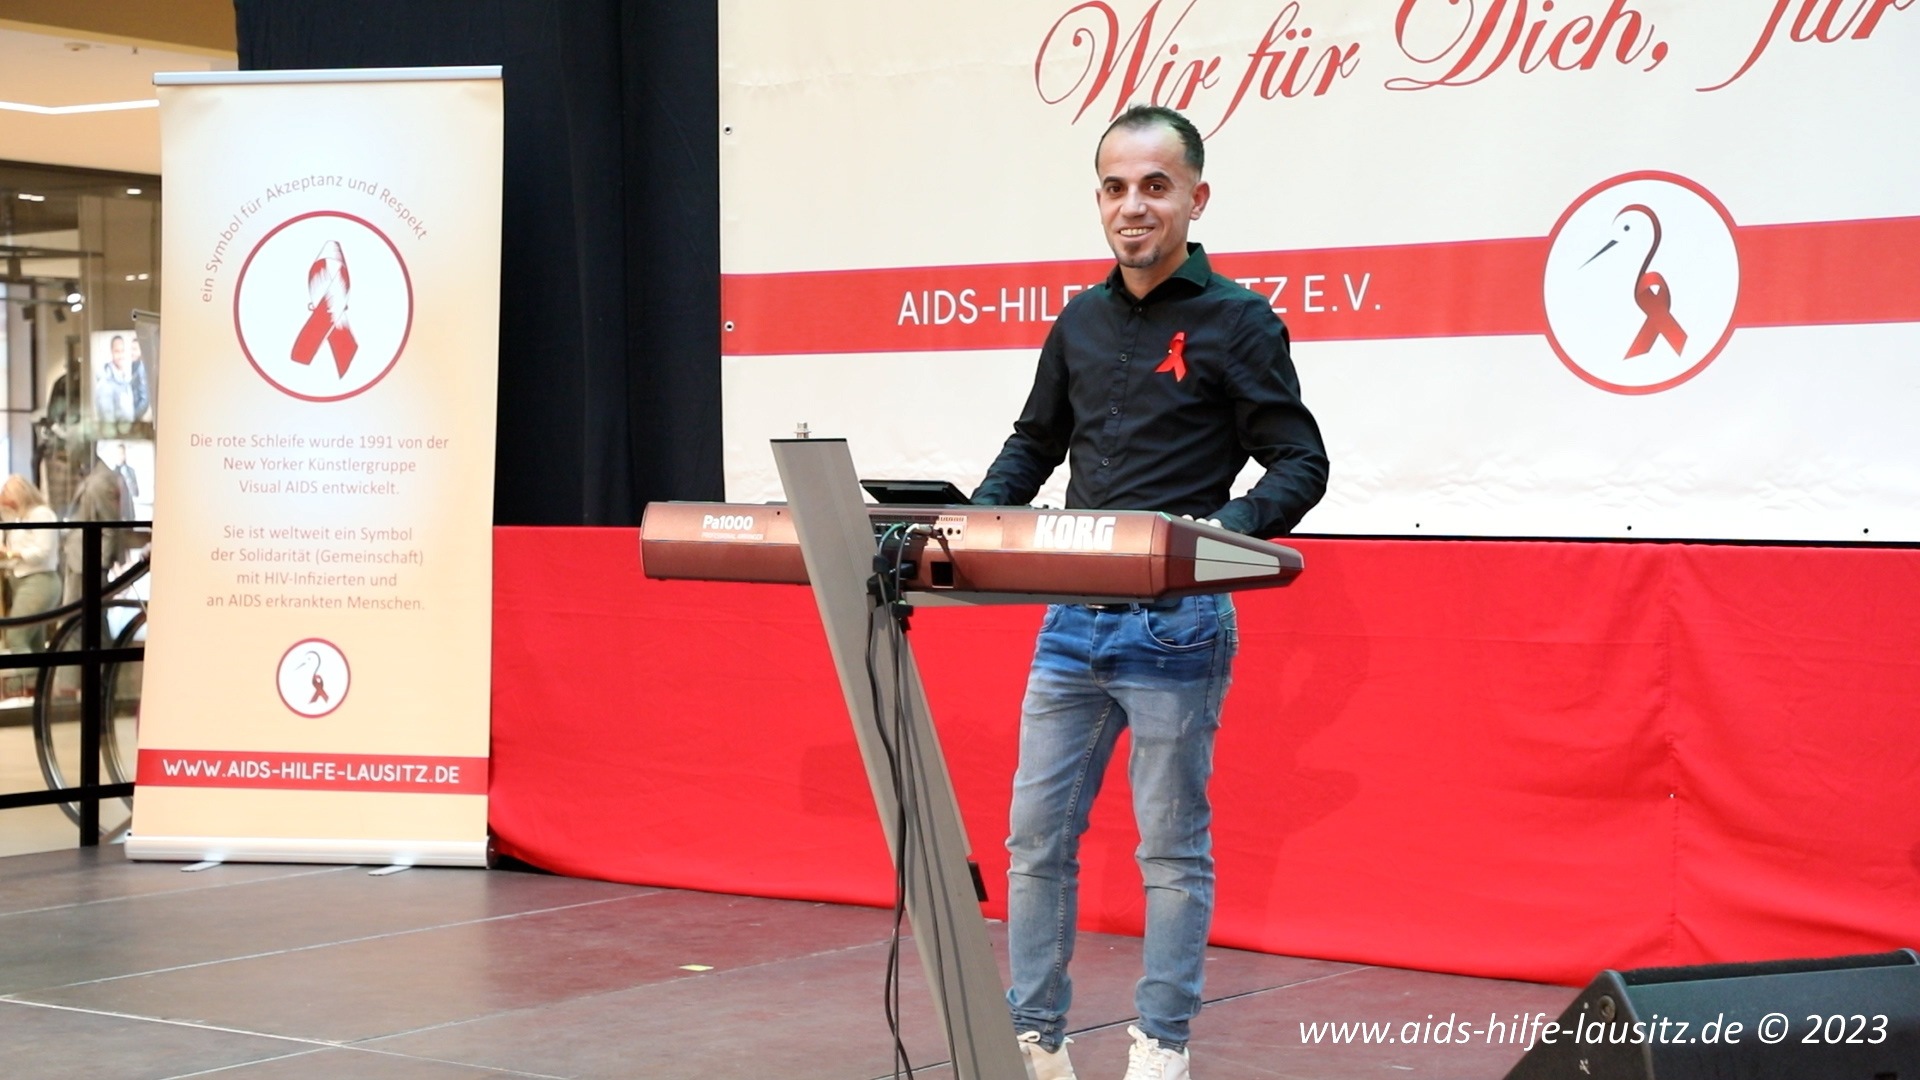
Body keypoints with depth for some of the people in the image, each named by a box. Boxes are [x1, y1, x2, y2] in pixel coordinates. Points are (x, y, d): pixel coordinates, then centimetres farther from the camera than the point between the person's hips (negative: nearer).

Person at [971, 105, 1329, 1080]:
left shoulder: (1236, 321, -5)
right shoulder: (1081, 323, 12)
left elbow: (1300, 464, -7)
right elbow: (1035, 442, 22)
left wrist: (1224, 531, -24)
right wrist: (977, 517, 4)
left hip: (1179, 624, -5)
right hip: (1072, 619, 6)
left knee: (1172, 843, 4)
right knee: (1036, 836, 6)